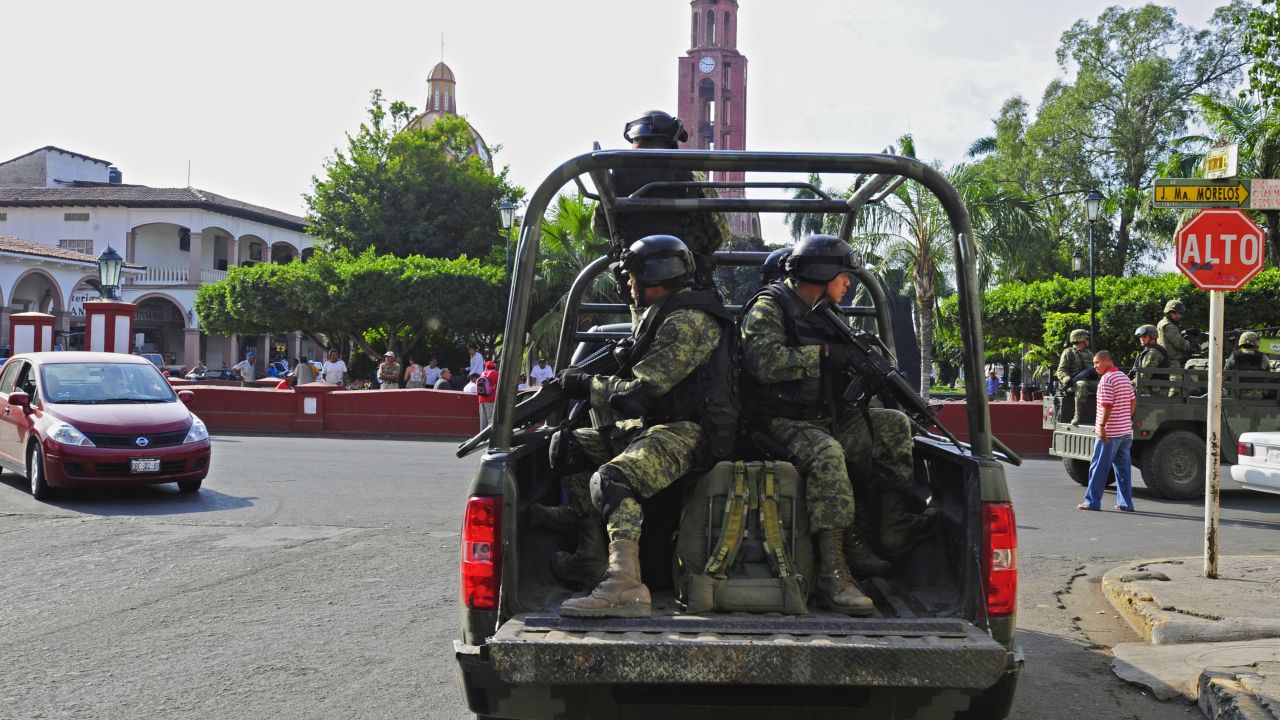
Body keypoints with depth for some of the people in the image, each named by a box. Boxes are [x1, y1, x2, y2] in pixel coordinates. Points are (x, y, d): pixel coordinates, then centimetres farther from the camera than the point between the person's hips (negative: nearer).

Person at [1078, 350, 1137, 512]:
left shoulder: (1106, 379, -14)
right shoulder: (1124, 377, 13)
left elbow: (1107, 405, -20)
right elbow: (1132, 402, 16)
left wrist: (1101, 426, -19)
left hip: (1110, 432, -8)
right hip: (1126, 430, 8)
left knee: (1098, 467, -1)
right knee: (1124, 467, 9)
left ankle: (1092, 501, 2)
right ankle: (1125, 503, 10)